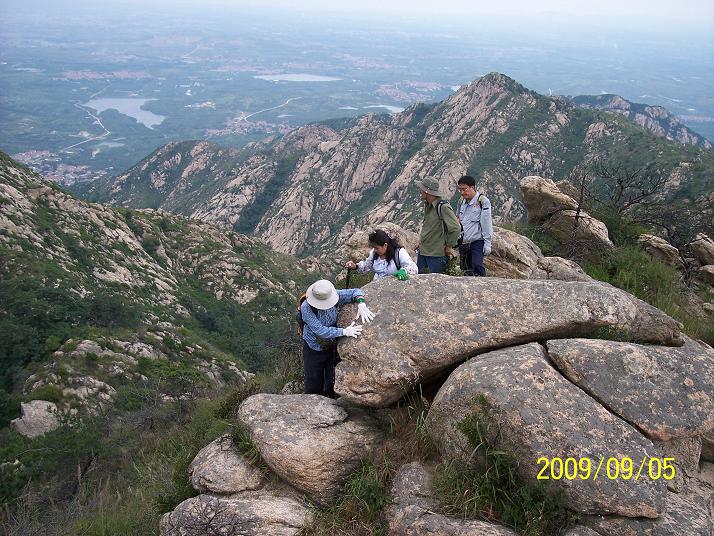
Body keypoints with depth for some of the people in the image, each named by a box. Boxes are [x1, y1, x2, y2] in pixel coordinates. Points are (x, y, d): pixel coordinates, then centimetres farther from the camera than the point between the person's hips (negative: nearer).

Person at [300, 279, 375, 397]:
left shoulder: (334, 296, -19)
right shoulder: (306, 307, -30)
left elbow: (356, 292, -8)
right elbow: (320, 330, -34)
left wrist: (361, 305, -28)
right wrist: (344, 331, -37)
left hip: (333, 346, 3)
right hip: (314, 349, -3)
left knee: (333, 382, 13)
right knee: (314, 385, 12)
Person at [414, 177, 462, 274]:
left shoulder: (443, 207, -19)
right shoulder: (427, 205, 8)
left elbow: (456, 229, -19)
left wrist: (449, 246, -11)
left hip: (437, 254, -8)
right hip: (422, 251, 8)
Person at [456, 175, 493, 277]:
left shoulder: (483, 201, -6)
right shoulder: (461, 202, 13)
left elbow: (486, 223, -9)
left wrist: (487, 243, -12)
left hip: (477, 242, -6)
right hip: (463, 243, 6)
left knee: (477, 266, -20)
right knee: (467, 270, 8)